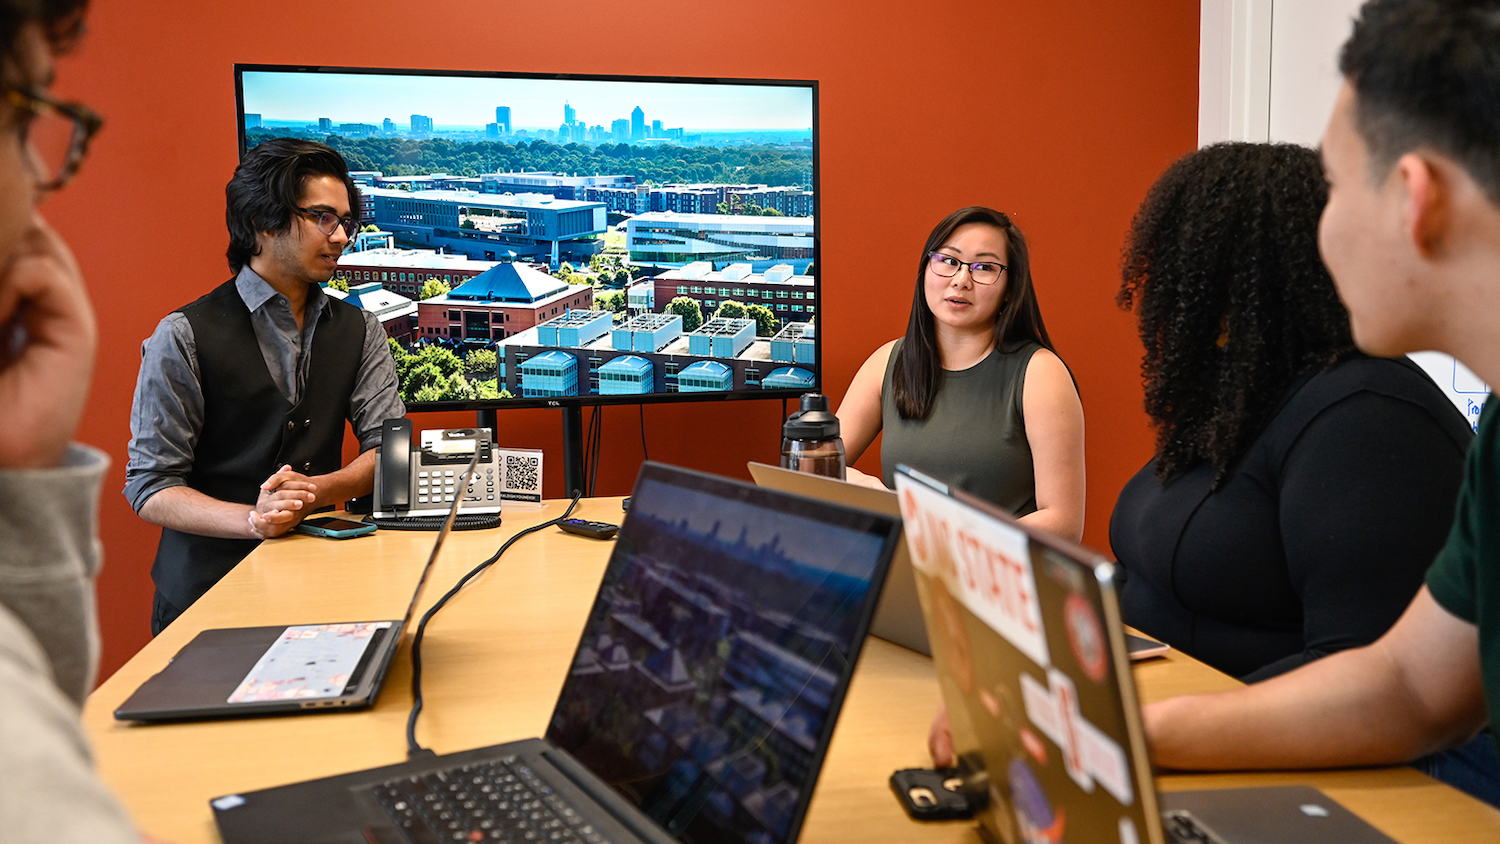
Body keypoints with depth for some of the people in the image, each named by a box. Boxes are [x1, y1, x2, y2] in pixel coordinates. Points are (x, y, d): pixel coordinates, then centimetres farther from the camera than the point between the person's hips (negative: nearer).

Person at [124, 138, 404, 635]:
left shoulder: (360, 330, 10)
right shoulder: (185, 337, -4)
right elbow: (150, 488, -6)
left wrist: (313, 492, -15)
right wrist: (253, 519, -23)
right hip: (209, 587, -3)